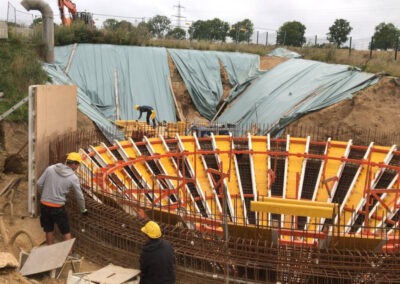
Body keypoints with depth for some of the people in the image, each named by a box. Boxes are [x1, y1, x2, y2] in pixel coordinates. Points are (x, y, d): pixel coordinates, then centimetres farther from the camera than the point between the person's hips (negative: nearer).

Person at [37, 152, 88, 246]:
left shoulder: (50, 169, -3)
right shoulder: (73, 178, -7)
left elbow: (39, 184, 0)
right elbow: (79, 196, 1)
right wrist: (83, 210, 17)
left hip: (44, 204, 3)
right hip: (58, 207, -3)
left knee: (49, 230, 16)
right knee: (66, 231, 12)